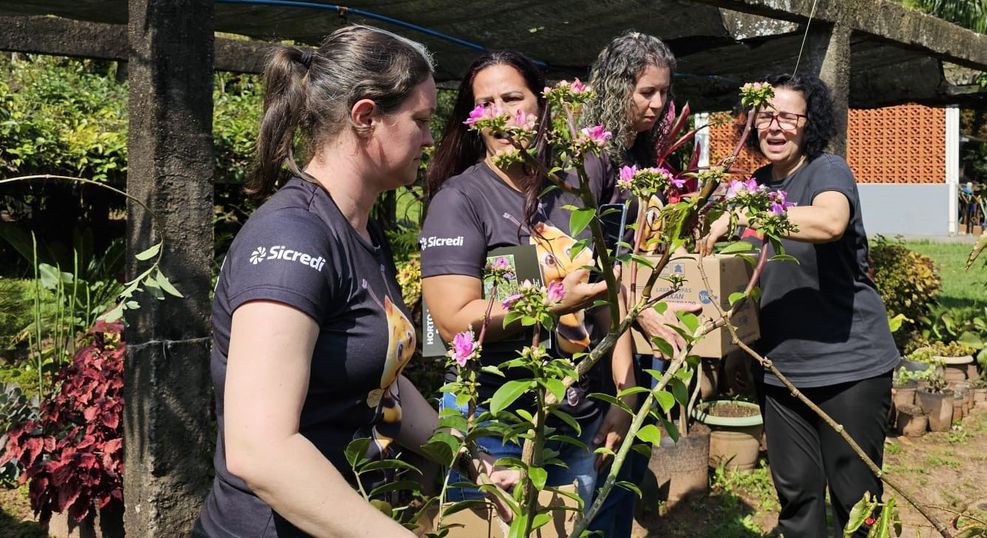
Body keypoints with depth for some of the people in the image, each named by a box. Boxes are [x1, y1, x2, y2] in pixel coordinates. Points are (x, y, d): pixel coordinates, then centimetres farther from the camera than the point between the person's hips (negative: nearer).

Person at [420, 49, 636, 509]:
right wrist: (559, 302, -26)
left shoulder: (575, 191, 5)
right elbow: (455, 322, -17)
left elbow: (608, 299, 8)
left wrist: (625, 395, 2)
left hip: (585, 419, 5)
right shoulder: (459, 199, -10)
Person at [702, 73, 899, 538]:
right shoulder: (757, 184, 9)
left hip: (848, 363, -6)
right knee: (795, 492, 12)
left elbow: (829, 223, -35)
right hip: (780, 366, 6)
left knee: (856, 499, 5)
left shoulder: (828, 171, -11)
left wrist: (741, 215, -32)